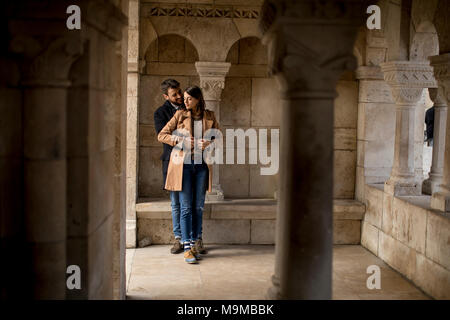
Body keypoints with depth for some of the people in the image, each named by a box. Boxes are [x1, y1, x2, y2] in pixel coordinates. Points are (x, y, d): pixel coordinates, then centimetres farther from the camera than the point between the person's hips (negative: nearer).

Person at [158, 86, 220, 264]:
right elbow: (161, 135, 1)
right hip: (183, 164, -2)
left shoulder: (209, 117, 5)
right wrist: (180, 140, -15)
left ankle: (196, 241, 23)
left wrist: (209, 143, -9)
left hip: (202, 165, 2)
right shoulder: (180, 115, 1)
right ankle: (187, 248, -4)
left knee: (198, 206, 8)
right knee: (186, 207, -5)